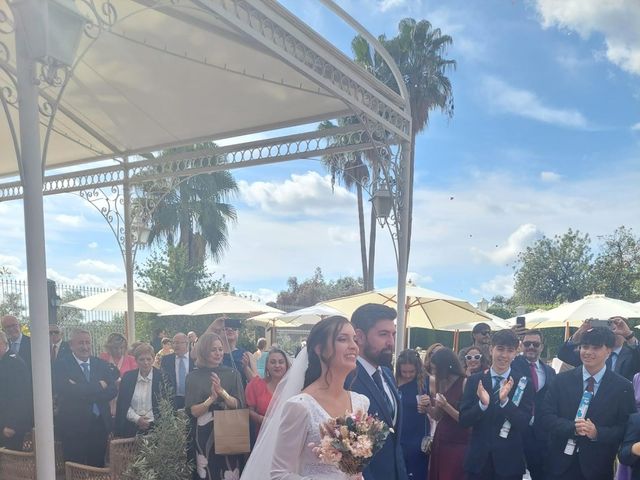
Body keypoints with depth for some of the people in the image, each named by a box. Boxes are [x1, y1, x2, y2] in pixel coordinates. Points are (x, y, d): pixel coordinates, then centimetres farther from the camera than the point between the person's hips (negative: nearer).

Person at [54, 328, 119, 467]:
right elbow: (65, 390, -18)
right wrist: (98, 386, -17)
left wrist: (82, 392, -15)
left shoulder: (102, 364, 9)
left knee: (97, 468, 10)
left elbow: (113, 391, -2)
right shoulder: (61, 364, -3)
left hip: (100, 426, 3)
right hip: (74, 427, -3)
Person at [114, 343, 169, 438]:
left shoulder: (161, 377, -1)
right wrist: (137, 419, -7)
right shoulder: (127, 377, 5)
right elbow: (122, 404, 5)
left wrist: (151, 421, -10)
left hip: (154, 426, -2)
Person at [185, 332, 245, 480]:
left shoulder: (232, 373, 0)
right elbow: (192, 411, -8)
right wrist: (211, 399, -22)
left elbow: (239, 405, -6)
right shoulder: (193, 377, -2)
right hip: (204, 433, -1)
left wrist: (222, 392, -20)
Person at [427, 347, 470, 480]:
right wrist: (428, 406, -3)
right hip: (440, 441, 7)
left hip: (458, 444, -7)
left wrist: (446, 406, -24)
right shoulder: (441, 383, 8)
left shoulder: (465, 383, -13)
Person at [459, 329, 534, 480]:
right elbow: (463, 421, -3)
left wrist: (505, 401, -25)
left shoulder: (524, 383, -4)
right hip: (478, 459, 1)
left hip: (509, 462, -1)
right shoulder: (475, 381, 0)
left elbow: (524, 424, -10)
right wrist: (482, 404, -20)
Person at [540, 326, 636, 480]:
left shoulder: (623, 387, -3)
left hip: (597, 467, -1)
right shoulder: (561, 380, 1)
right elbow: (545, 417, -4)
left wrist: (597, 432, -21)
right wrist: (572, 427, -20)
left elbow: (626, 429, -5)